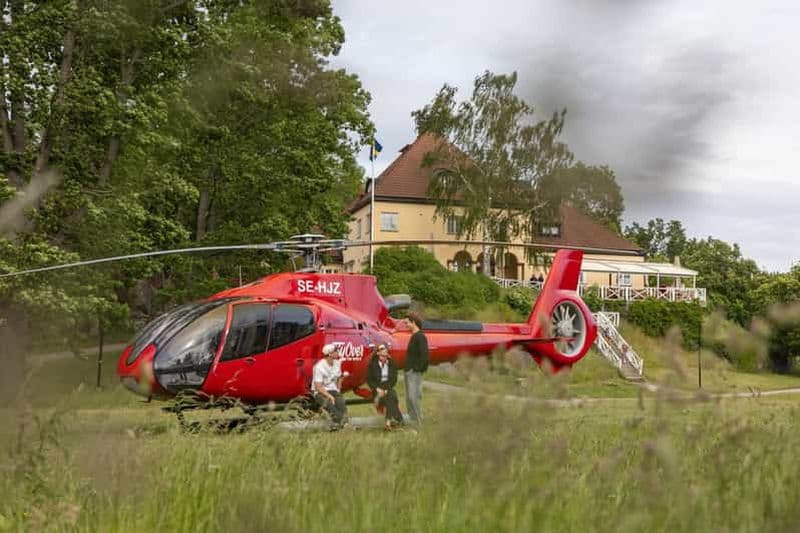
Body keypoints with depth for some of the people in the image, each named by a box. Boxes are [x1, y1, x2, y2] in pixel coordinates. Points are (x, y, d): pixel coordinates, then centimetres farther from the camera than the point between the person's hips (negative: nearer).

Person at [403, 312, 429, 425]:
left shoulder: (420, 336, -10)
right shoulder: (413, 336, 18)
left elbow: (424, 354, -19)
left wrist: (417, 368, -19)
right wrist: (407, 368, 13)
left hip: (415, 372, -10)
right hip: (409, 371, 10)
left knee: (414, 397, -13)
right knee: (409, 399, 9)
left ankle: (418, 422, -11)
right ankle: (412, 421, 13)